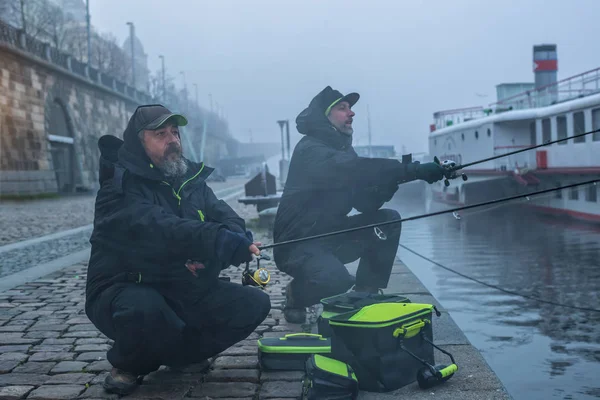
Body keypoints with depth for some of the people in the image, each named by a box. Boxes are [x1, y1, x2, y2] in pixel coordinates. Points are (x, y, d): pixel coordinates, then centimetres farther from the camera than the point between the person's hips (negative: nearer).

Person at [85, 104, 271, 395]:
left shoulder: (191, 180, 7)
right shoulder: (120, 188, -16)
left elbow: (227, 219, -6)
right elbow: (158, 228, -36)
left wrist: (238, 239, -31)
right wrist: (220, 241, -49)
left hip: (185, 290, 6)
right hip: (127, 290, -6)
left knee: (255, 304, -9)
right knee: (143, 308, -40)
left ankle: (179, 351, 12)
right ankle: (127, 363, -3)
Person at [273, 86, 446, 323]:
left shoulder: (342, 149, 9)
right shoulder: (311, 150, -18)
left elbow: (365, 203, 1)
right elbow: (357, 169, -35)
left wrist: (392, 178, -19)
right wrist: (414, 170, -38)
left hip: (330, 236, 8)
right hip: (299, 243, -8)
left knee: (388, 220, -6)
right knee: (337, 280, -34)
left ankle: (366, 293, 2)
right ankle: (297, 294, 1)